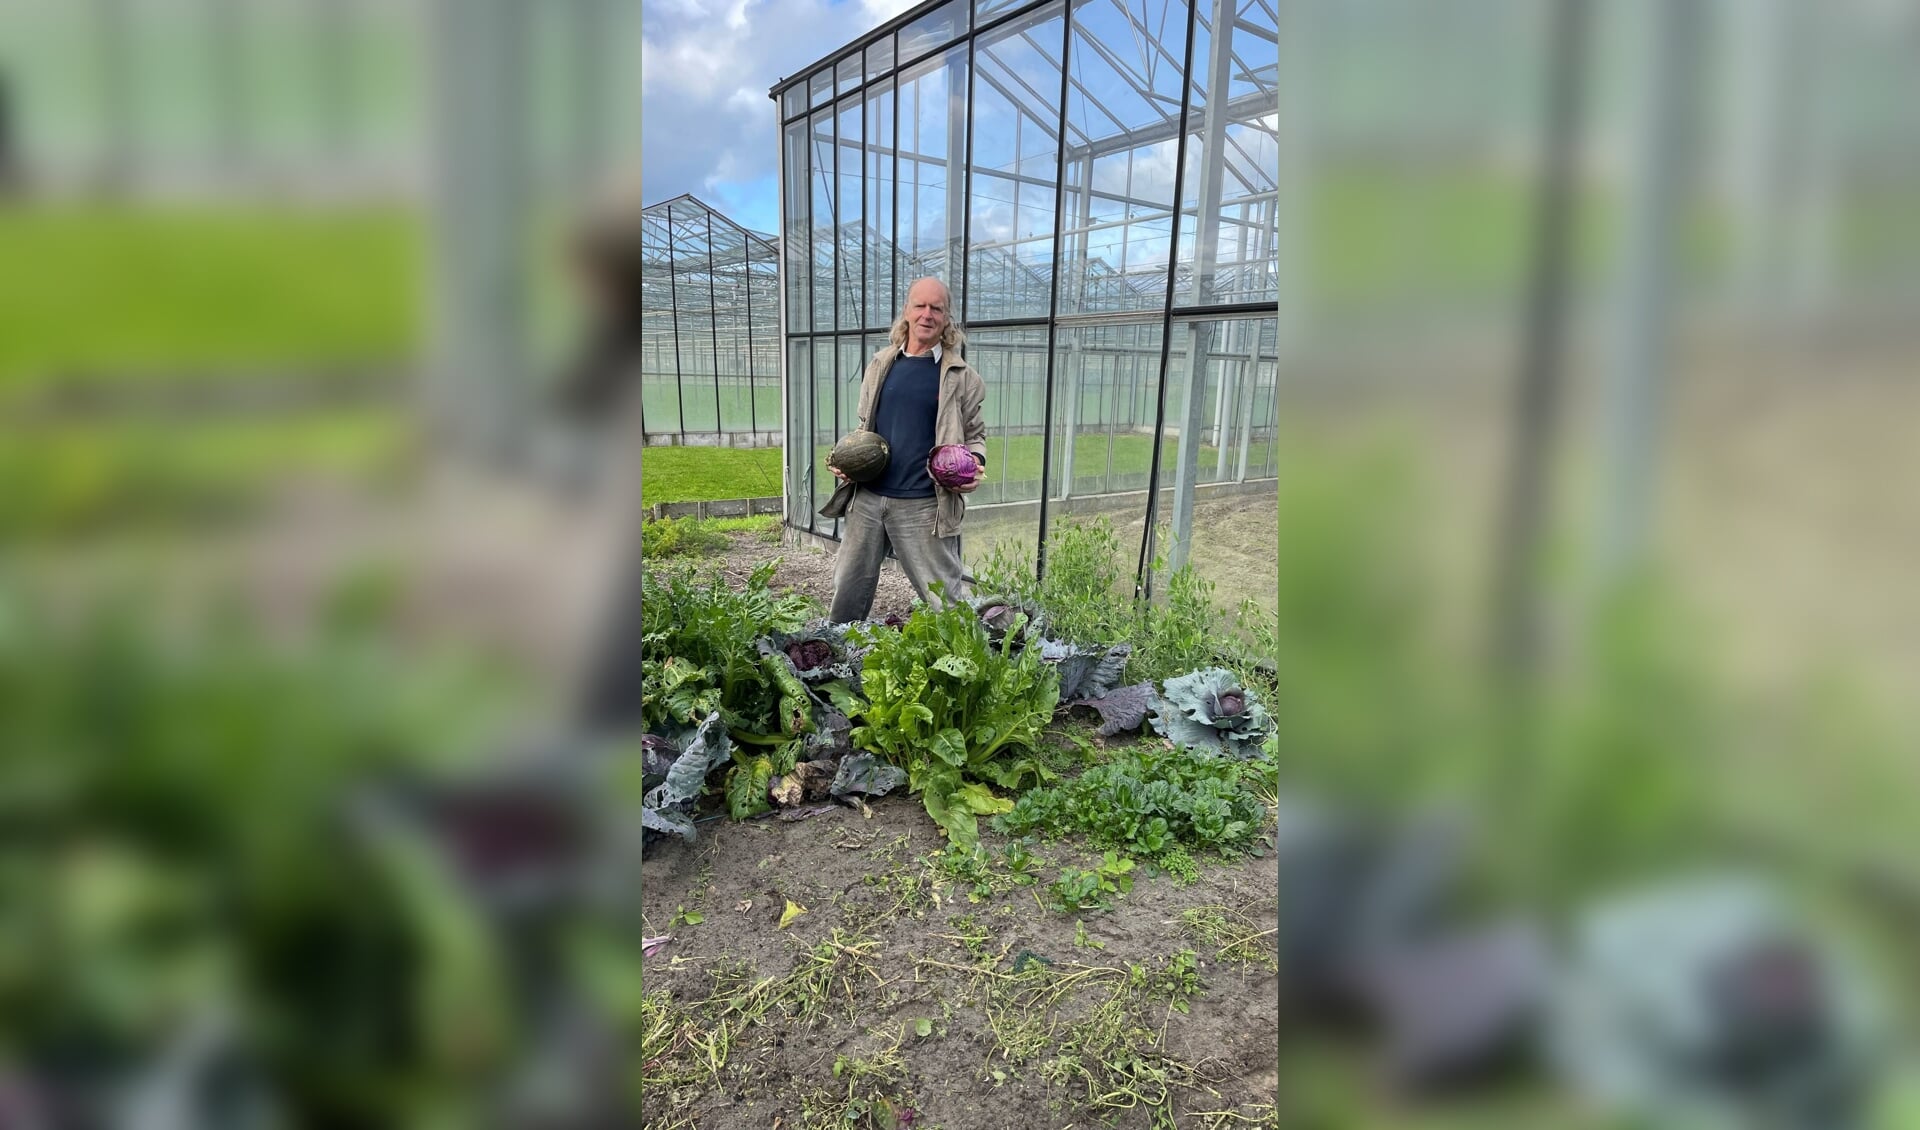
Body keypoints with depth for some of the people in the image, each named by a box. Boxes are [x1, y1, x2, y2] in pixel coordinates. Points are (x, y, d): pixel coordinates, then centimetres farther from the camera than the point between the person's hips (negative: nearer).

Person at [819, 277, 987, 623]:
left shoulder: (961, 376, -1)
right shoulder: (880, 364, 9)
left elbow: (975, 434, 5)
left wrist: (976, 465, -16)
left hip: (924, 505, -4)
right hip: (867, 496, 4)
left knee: (944, 599, 3)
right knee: (847, 590, 15)